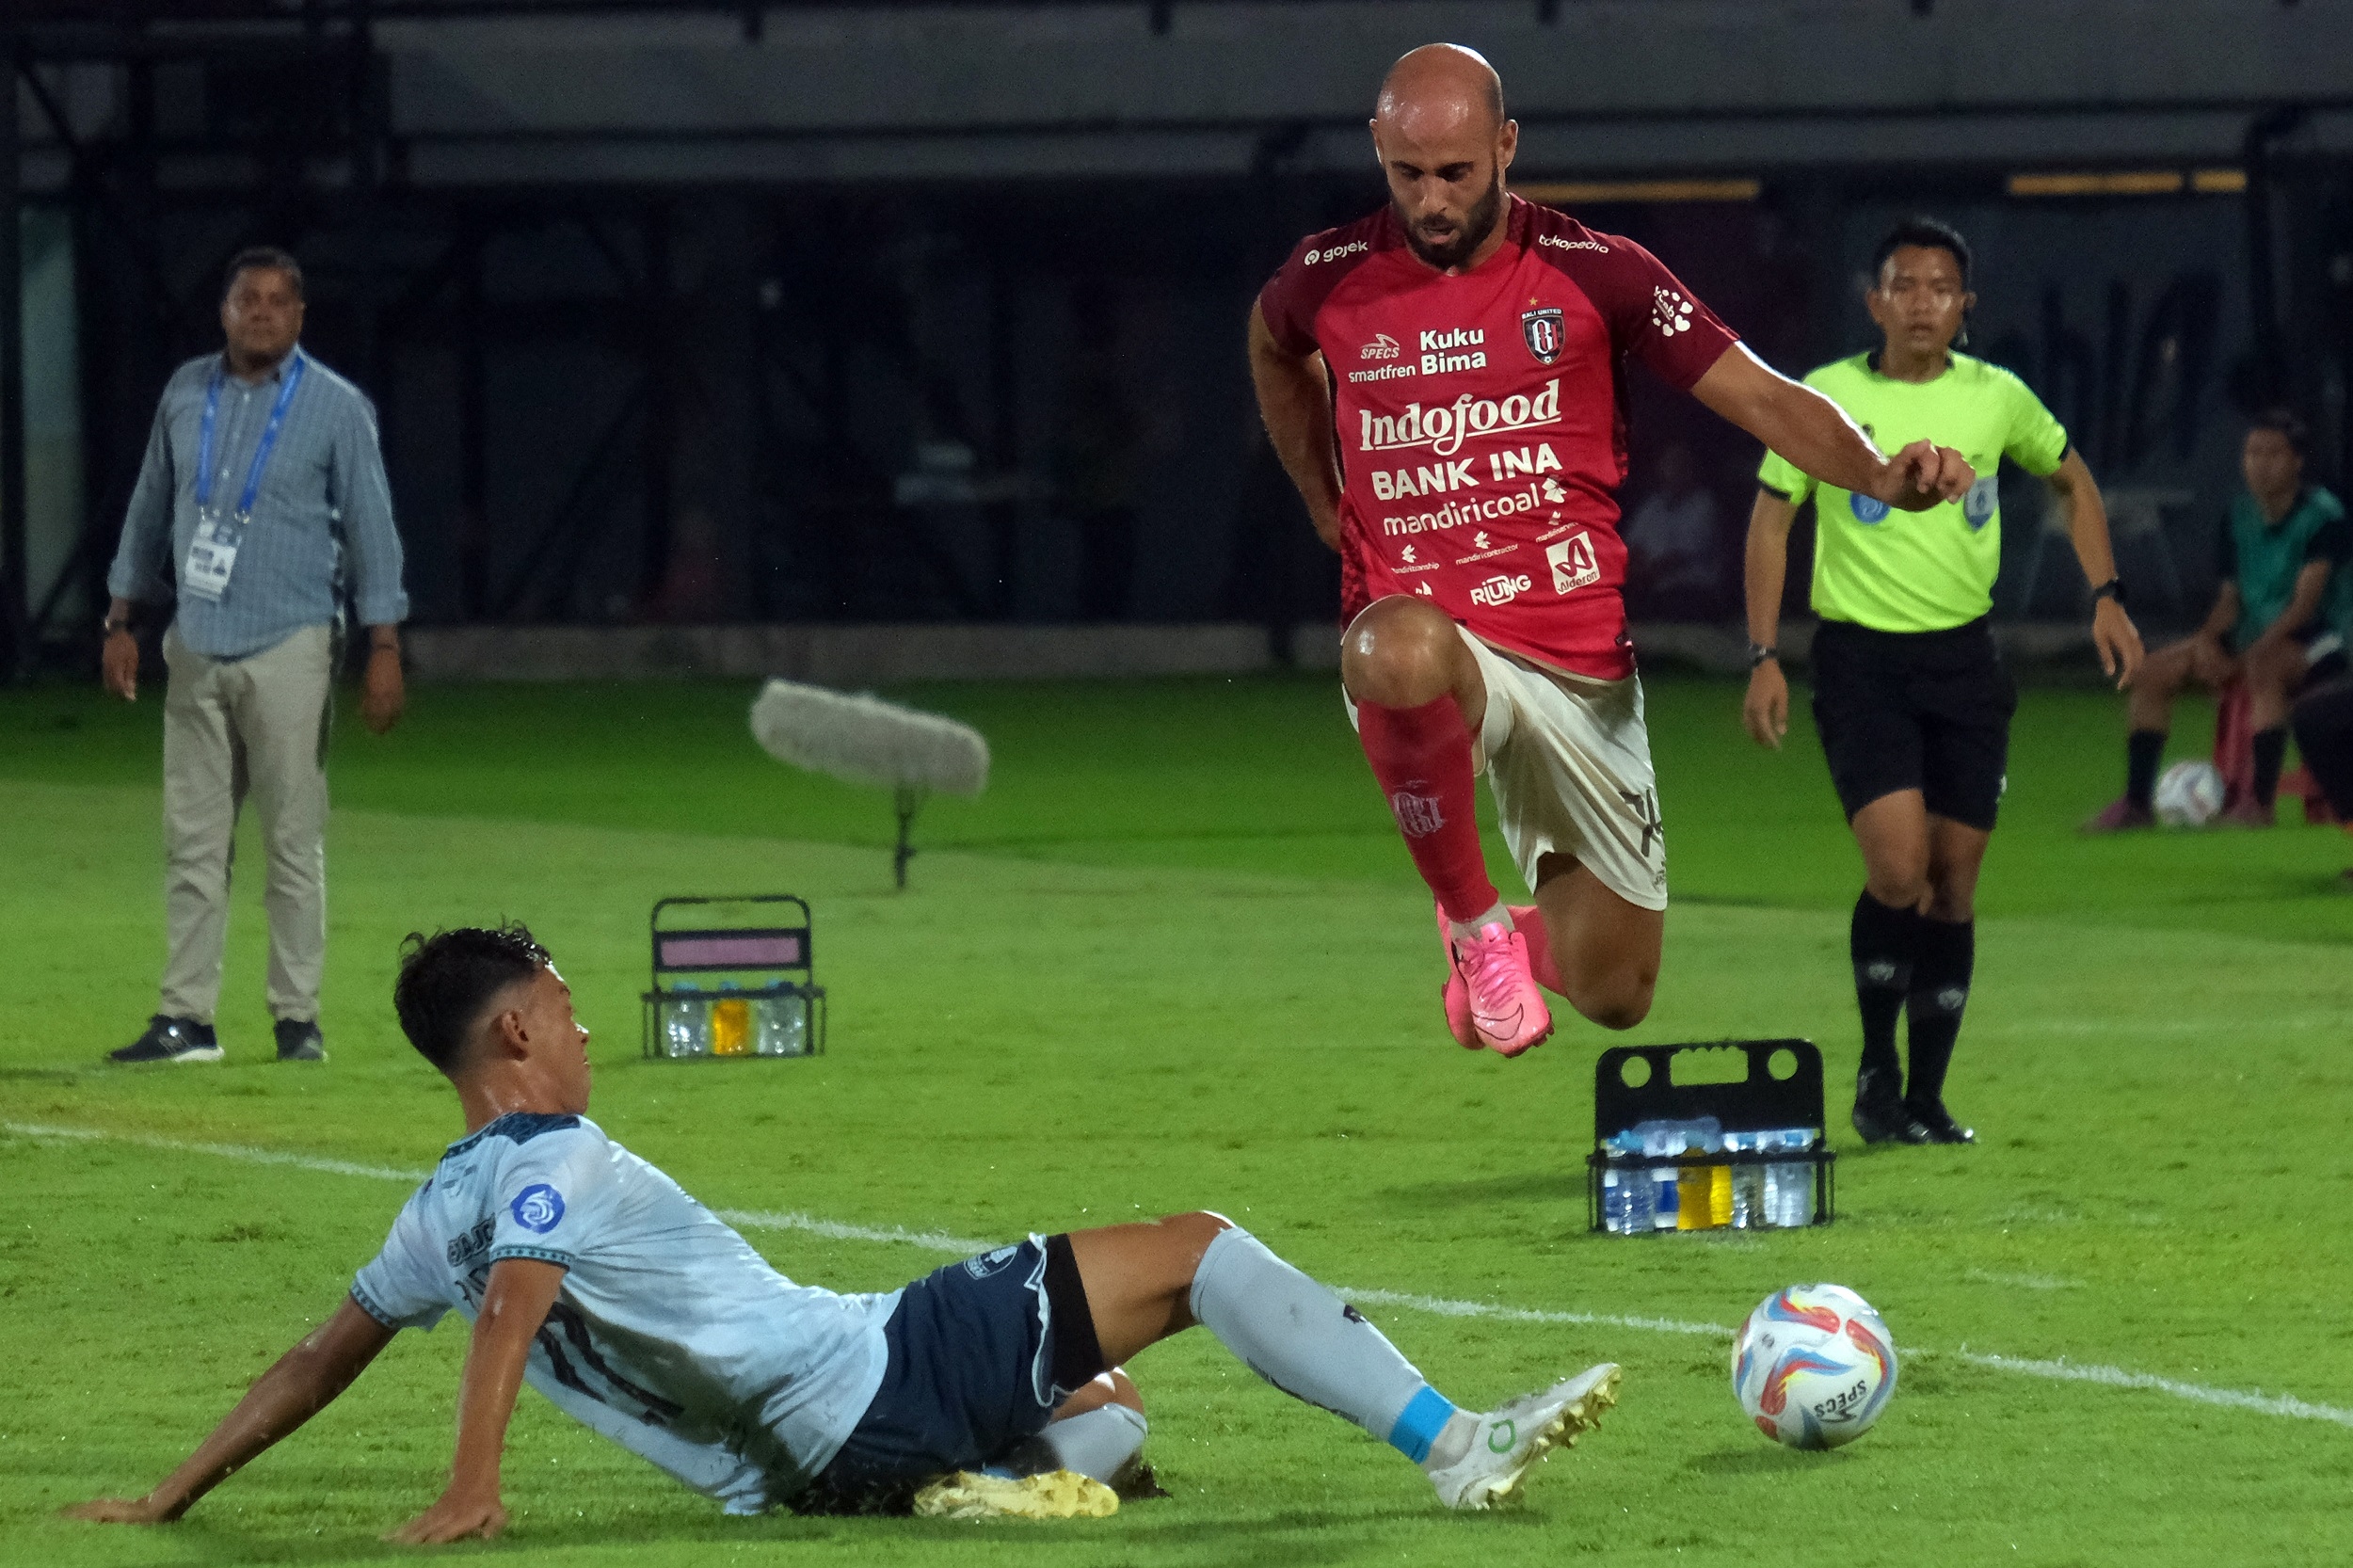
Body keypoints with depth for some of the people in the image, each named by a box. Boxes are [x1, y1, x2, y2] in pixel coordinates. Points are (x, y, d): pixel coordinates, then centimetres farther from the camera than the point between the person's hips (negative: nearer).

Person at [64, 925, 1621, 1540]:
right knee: (1196, 1248, -3)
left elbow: (319, 1358, 14)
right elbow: (514, 1313, -29)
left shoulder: (444, 1208, 12)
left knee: (1110, 1411, 31)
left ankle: (984, 1477, 10)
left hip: (814, 1460, 9)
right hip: (884, 1372, -9)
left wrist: (173, 1498, 20)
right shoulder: (556, 1163, -13)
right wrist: (471, 1490, -42)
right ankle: (1455, 1444, -8)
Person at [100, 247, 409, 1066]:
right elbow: (150, 510, 18)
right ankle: (186, 1018, 7)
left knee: (295, 839, -3)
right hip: (195, 649, 4)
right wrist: (121, 621, 14)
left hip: (287, 651, -4)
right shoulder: (187, 392, 9)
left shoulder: (336, 407, -3)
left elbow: (371, 527, -3)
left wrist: (384, 649, -8)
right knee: (192, 839, 4)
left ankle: (298, 1019, 1)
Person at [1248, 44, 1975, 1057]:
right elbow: (1273, 347, 27)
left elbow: (1764, 399, -7)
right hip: (1427, 640, -1)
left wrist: (1883, 474, -24)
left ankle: (1533, 935, 45)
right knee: (1396, 647, -42)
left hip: (1579, 662, 1)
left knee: (1613, 997, 5)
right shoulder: (1330, 279, 1)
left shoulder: (1594, 274, -4)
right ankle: (1474, 922, -19)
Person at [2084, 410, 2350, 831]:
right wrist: (2207, 639, -11)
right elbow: (2230, 596, 10)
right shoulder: (2239, 515, 8)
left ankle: (2261, 803, -39)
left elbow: (2306, 601, -21)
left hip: (2317, 640, -7)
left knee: (2265, 670, -40)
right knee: (2155, 670, -8)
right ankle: (2136, 802, -6)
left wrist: (2261, 647, -33)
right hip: (2253, 634, 7)